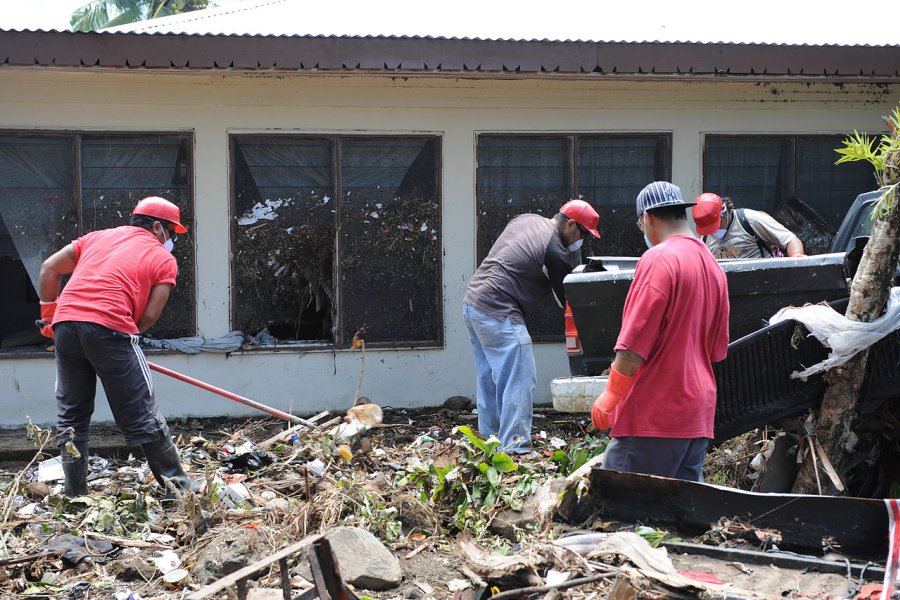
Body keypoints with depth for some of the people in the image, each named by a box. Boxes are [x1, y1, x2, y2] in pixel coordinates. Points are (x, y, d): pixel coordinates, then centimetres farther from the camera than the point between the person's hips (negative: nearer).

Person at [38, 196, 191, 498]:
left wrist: (49, 313, 29)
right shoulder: (163, 259, 11)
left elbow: (49, 268, 21)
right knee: (142, 418, 5)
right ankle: (178, 488, 11)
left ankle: (75, 497, 18)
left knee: (71, 417, 17)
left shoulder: (99, 237, 25)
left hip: (65, 324, 4)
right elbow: (149, 315, 1)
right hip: (110, 328, -4)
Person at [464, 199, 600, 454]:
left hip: (472, 301, 10)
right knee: (519, 380, -9)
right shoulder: (555, 253, -13)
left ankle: (489, 440, 22)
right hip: (498, 314, -10)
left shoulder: (527, 220, 13)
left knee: (488, 379, 16)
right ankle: (515, 448, -12)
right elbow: (568, 299, -5)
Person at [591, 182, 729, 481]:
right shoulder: (713, 265, 15)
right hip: (699, 412, 9)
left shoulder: (659, 259, -11)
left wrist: (610, 396, -8)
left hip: (654, 414, -9)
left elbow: (635, 342, -15)